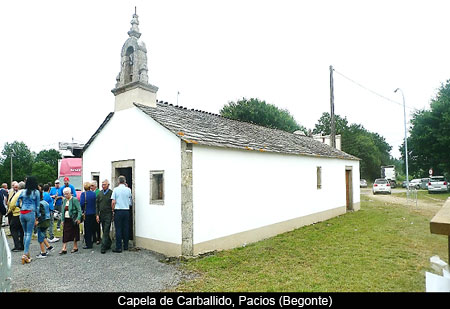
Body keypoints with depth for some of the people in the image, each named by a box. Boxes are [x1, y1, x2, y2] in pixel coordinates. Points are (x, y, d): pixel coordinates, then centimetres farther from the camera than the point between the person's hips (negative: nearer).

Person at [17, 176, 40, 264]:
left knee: (25, 233, 15)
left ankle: (27, 252, 19)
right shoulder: (36, 192, -2)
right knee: (29, 234, -2)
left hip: (22, 214, 4)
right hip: (30, 213, -4)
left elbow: (17, 204, 9)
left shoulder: (23, 192, 7)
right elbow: (37, 206, 1)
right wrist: (37, 217, 8)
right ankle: (25, 254, -9)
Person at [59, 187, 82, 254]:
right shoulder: (64, 200, 10)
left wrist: (79, 218, -21)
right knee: (65, 234, 1)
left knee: (74, 233, 4)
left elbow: (79, 210, -12)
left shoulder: (75, 200, -9)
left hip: (73, 220, -5)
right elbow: (63, 211, 15)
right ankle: (64, 248, 5)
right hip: (66, 220, 5)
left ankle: (75, 247, 17)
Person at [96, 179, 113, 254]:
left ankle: (103, 247, -4)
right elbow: (97, 205, 10)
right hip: (101, 214, 5)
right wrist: (97, 215, 4)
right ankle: (109, 244, 27)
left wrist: (113, 213, -7)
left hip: (108, 215, -5)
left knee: (106, 231, -7)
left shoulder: (111, 193, -7)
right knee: (104, 231, 13)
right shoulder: (99, 193, 8)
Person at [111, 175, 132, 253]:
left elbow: (113, 202, -7)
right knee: (126, 228, 10)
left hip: (118, 211, -2)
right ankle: (126, 246, 18)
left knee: (118, 229, 1)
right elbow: (130, 202, 5)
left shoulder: (116, 189, -5)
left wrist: (113, 209, 6)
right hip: (126, 211, 2)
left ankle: (118, 247, 3)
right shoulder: (128, 190, 0)